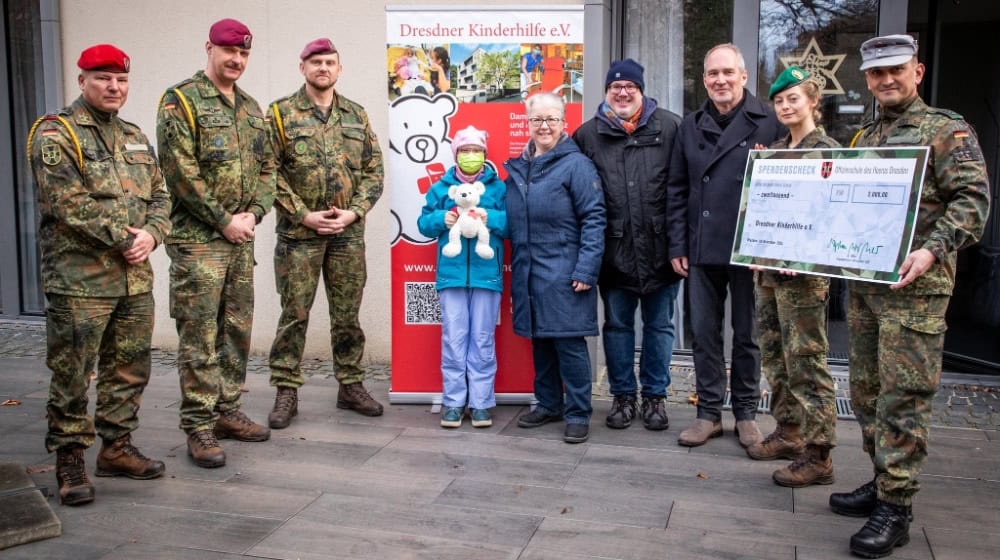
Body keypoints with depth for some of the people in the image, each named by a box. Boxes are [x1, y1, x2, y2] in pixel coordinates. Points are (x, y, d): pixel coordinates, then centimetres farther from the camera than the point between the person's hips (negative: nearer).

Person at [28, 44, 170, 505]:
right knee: (72, 376, 0)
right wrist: (123, 238, -14)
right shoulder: (55, 134, -4)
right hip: (79, 280, -7)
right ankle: (69, 459, 12)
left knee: (129, 370, 13)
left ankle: (116, 447, 26)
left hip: (135, 279, 7)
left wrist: (151, 234, -5)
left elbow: (159, 195, 15)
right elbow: (69, 204, -15)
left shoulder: (135, 137, 17)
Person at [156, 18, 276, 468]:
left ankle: (227, 412, 24)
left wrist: (253, 214, -3)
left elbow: (267, 168, 14)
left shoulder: (251, 108, 15)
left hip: (241, 239, 7)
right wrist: (224, 221, -14)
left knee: (237, 330, 12)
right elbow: (180, 172, -14)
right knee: (199, 336, -4)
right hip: (197, 240, -7)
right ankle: (198, 427, 4)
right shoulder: (181, 101, -6)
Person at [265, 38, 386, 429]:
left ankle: (351, 386, 21)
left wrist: (354, 211, -6)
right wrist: (304, 215, -13)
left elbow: (374, 169, 8)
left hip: (349, 232, 3)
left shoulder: (357, 115, 11)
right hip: (299, 232, -3)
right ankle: (286, 392, 11)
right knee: (294, 314, 2)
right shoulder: (281, 113, 0)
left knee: (347, 315, 10)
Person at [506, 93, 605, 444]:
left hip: (563, 274, -6)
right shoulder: (517, 167, 12)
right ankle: (548, 404, 28)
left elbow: (594, 219, -11)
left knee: (569, 342, -2)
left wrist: (586, 270, -16)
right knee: (539, 340, 13)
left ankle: (578, 414, 10)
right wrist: (516, 267, 9)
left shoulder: (576, 164, -7)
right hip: (528, 272, 6)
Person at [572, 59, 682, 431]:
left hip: (659, 249, -1)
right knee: (617, 325, 11)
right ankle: (623, 395, 26)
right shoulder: (588, 134, 5)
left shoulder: (669, 127, 0)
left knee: (659, 325, 11)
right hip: (614, 251, 1)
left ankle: (655, 396, 25)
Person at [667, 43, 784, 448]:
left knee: (747, 334, 9)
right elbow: (677, 190, 10)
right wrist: (677, 245, 4)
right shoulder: (691, 127, 10)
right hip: (701, 249, 4)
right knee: (704, 334, 8)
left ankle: (746, 413, 22)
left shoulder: (768, 124, -3)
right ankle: (709, 412, 20)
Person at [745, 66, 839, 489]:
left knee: (805, 362, -5)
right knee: (774, 357, 14)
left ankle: (817, 456, 3)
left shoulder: (825, 150, -6)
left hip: (802, 272, -8)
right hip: (768, 268, 8)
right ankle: (788, 433, 28)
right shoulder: (774, 150, 15)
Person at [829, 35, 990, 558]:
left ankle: (895, 508, 1)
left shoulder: (946, 130, -2)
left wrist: (933, 250, -23)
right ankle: (882, 480, 27)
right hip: (860, 281, 7)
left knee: (902, 396, -6)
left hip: (913, 285, -7)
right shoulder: (863, 137, 18)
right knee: (866, 389, 13)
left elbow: (972, 199, -11)